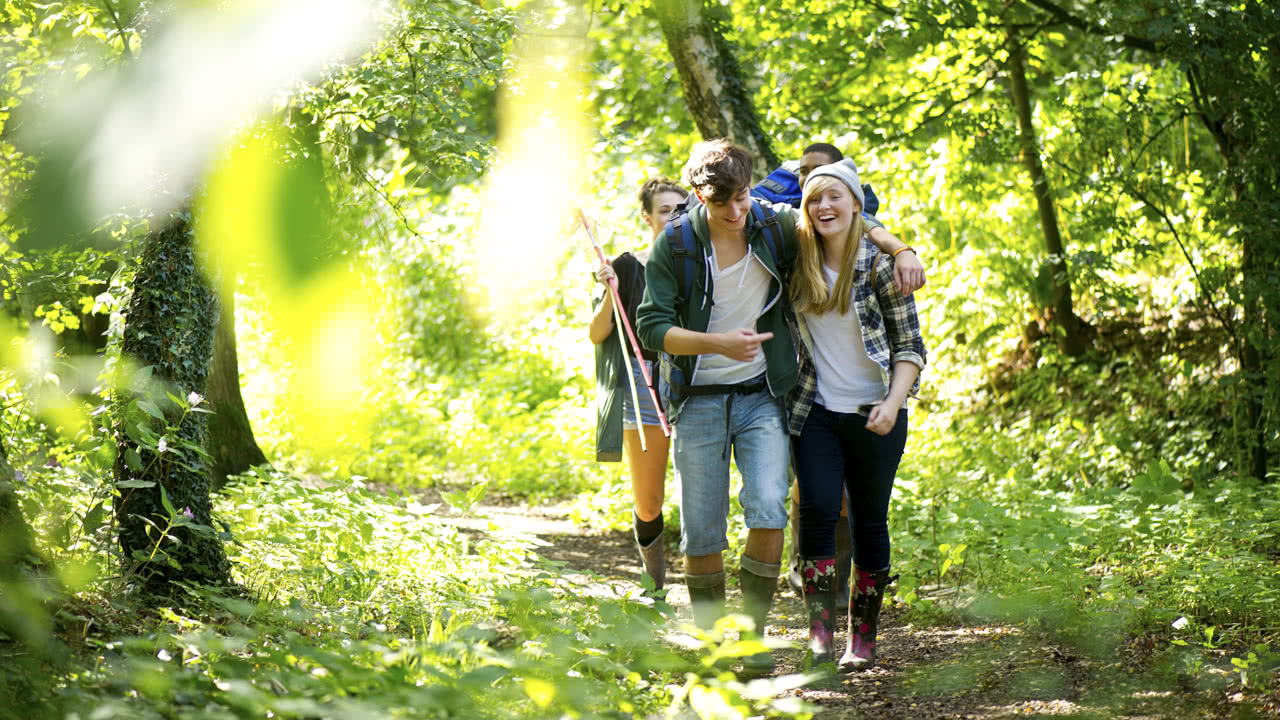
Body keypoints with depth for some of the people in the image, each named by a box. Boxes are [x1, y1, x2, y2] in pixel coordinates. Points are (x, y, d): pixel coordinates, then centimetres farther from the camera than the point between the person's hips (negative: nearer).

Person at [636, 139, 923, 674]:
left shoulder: (777, 227, -3)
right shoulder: (675, 244, -8)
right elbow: (651, 327, -11)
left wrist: (902, 250, -3)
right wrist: (718, 343, -24)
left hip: (763, 397, 1)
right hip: (700, 402, -1)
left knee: (768, 513, -17)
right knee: (701, 534, 0)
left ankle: (754, 635, -3)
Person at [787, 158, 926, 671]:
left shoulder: (879, 265, -6)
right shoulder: (798, 263, 2)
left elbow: (910, 346, -5)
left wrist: (893, 404, -17)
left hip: (874, 414, -2)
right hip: (815, 412, 2)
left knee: (870, 519, 3)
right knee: (818, 509, -14)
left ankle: (863, 637, 11)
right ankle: (820, 628, -11)